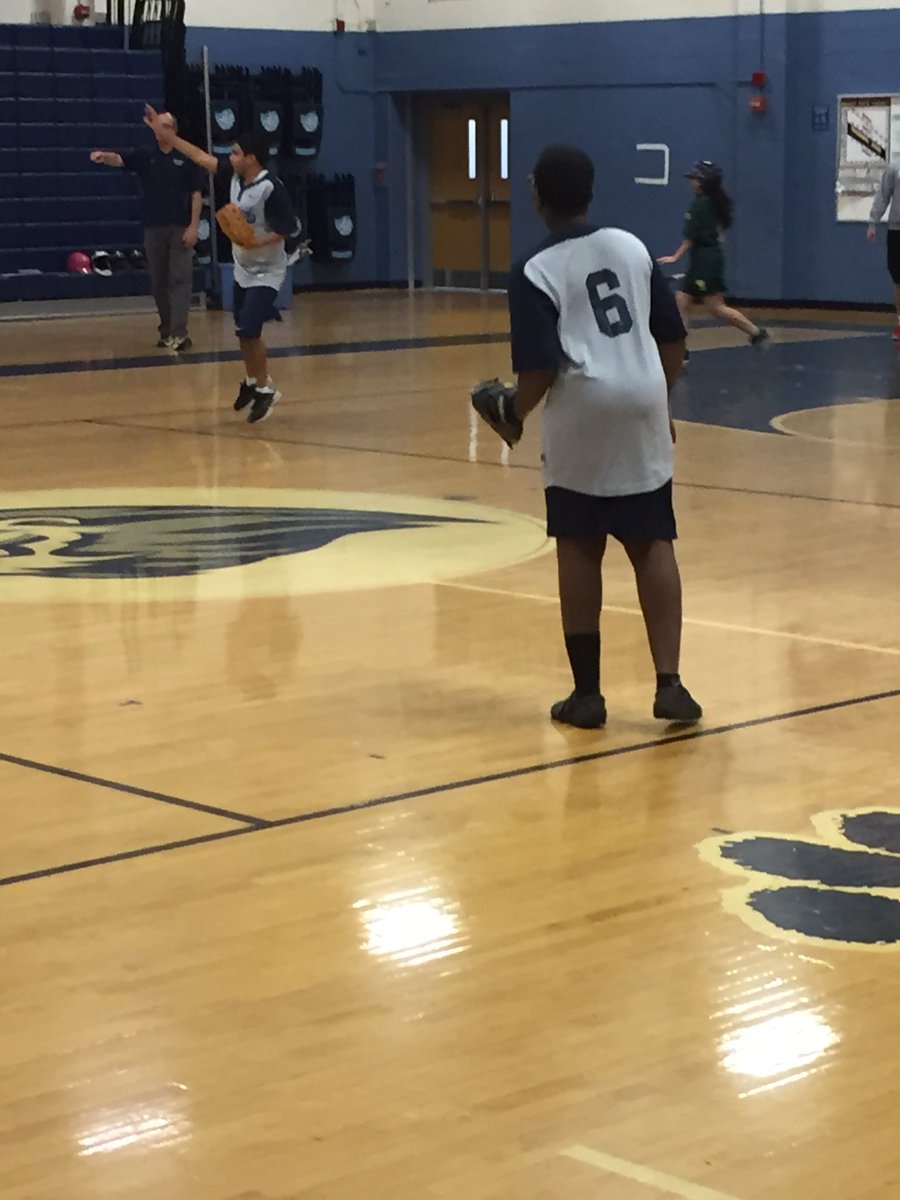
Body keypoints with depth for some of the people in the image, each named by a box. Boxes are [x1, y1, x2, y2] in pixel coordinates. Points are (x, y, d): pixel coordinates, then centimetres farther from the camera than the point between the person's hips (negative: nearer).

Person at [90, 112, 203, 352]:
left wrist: (194, 226, -8)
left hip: (180, 228, -3)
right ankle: (166, 331, 18)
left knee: (180, 279, -8)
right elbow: (118, 159, -9)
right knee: (158, 282, 8)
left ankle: (179, 333, -14)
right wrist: (103, 156, -32)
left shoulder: (187, 158, 1)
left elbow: (196, 193, 0)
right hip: (153, 228, 3)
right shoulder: (144, 157, 7)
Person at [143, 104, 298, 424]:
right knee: (244, 331, 16)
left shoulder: (271, 188, -25)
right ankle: (252, 382, 35)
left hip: (266, 273, -8)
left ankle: (265, 389, 3)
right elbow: (200, 157, 7)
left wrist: (257, 242, -34)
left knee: (250, 331, -14)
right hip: (243, 269, 8)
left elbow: (287, 230, -21)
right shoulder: (235, 175, -3)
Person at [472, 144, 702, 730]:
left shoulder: (536, 272, -5)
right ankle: (669, 683, 3)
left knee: (580, 550, 8)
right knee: (653, 546, 9)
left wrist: (512, 413, 6)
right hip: (643, 405, 3)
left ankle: (587, 693, 13)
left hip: (583, 414, -3)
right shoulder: (633, 247, 9)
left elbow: (540, 369, -12)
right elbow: (673, 338, 12)